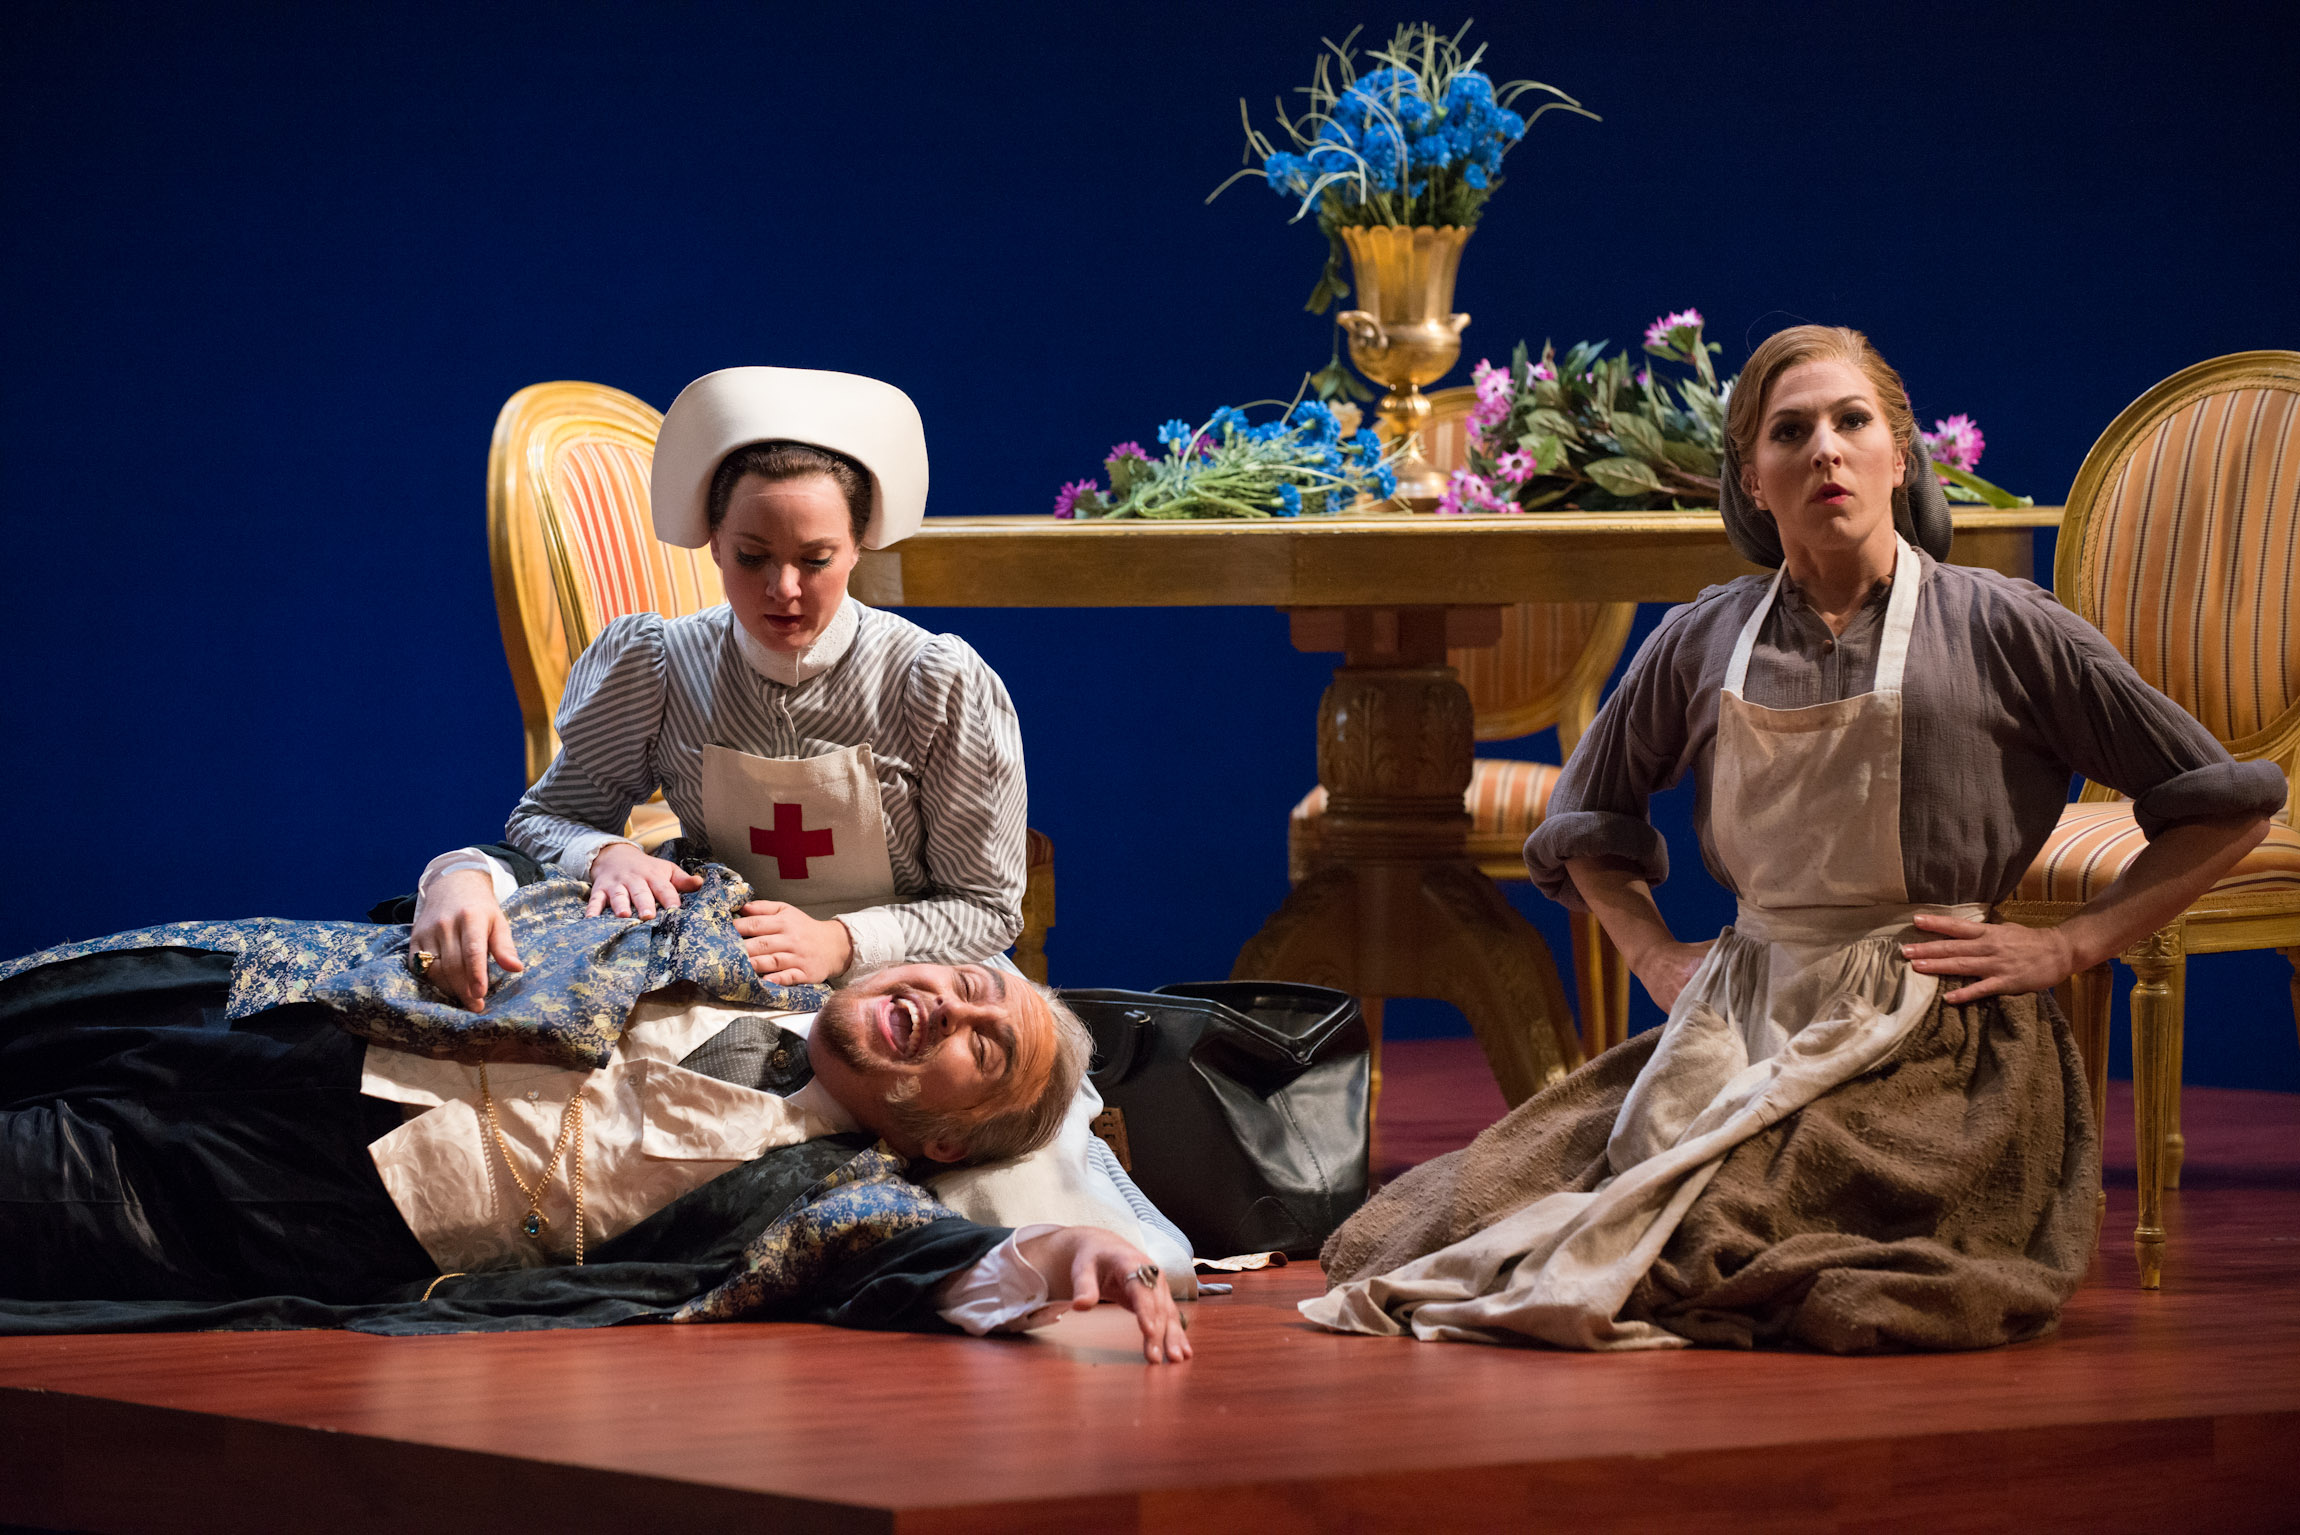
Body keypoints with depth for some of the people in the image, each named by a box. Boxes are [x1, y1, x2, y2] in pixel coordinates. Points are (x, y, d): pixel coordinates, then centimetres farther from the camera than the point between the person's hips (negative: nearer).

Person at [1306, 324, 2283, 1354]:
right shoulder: (1703, 641, 9)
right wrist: (1656, 955, 13)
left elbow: (2229, 804, 3)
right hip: (1742, 1020, 4)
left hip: (1932, 1043, -3)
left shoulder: (2000, 630, 0)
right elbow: (1587, 822, 28)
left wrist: (2069, 947, -3)